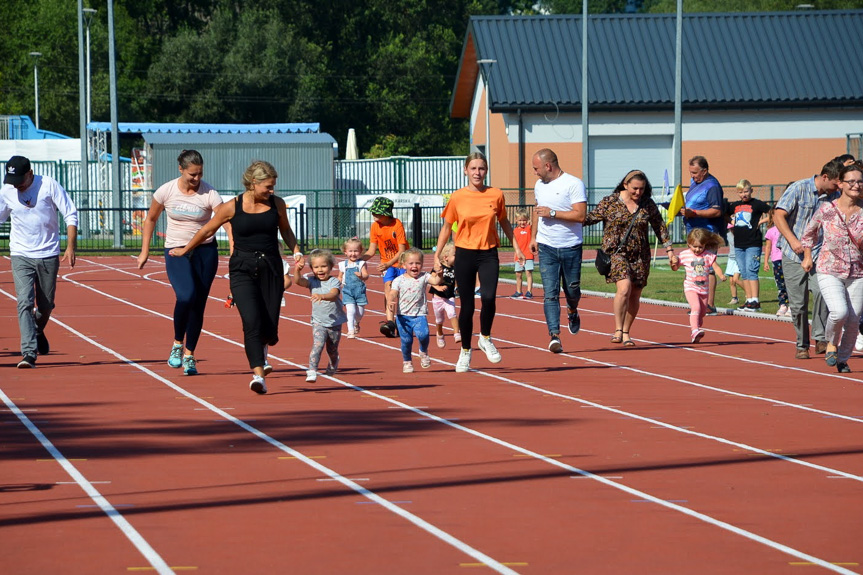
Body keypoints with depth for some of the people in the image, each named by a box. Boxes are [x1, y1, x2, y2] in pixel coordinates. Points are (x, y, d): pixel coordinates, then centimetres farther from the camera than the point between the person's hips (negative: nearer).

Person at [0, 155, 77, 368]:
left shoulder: (49, 185, -9)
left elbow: (71, 215, -4)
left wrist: (70, 247, -12)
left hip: (48, 256, 0)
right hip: (21, 256, 0)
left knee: (46, 305, 10)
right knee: (25, 303, -15)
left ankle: (38, 331, 43)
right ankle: (29, 353, -19)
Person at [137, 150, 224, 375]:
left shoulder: (209, 194, -10)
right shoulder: (166, 191, -5)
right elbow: (150, 219, 10)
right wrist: (144, 251, 9)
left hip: (205, 251, 1)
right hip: (176, 251, -1)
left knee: (198, 304, 3)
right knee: (186, 296, -24)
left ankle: (189, 355, 18)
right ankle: (177, 343, -2)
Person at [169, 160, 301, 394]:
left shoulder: (276, 204, 4)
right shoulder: (232, 207, -4)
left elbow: (285, 230, 22)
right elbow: (207, 230, 9)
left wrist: (296, 251, 6)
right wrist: (185, 250, 20)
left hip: (271, 269, 3)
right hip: (242, 270, -3)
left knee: (270, 327, 0)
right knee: (252, 321, -20)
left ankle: (261, 349, 36)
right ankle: (258, 374, -23)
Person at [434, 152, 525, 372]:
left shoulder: (496, 195, 0)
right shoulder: (457, 197, -3)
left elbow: (503, 221, 16)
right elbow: (447, 227, 6)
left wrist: (515, 246, 15)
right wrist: (437, 255, 3)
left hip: (488, 254, 0)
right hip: (464, 254, 0)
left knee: (488, 297, -22)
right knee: (467, 306, 2)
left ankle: (485, 338, 4)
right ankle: (465, 351, 21)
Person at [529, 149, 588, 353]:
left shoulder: (574, 184, -10)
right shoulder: (539, 185, 12)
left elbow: (580, 215, -18)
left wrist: (552, 213, -19)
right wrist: (534, 236, 23)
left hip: (571, 247, -4)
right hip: (546, 248, 4)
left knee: (572, 289, 10)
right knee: (550, 293, -9)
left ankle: (572, 312, 44)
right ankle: (554, 335, -14)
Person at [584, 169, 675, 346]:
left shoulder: (648, 205, 6)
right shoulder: (609, 202, -3)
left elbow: (660, 227, 12)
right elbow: (589, 218, -1)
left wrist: (669, 250, 10)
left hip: (640, 256, 4)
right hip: (616, 252, -4)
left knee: (634, 296, 5)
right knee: (624, 288, -23)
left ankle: (626, 333, 21)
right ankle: (618, 330, -14)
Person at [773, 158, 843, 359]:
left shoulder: (834, 196, 7)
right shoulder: (799, 188, -6)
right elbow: (778, 216, -9)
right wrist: (793, 240, -20)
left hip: (818, 254, 2)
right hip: (793, 254, -2)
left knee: (821, 291, -22)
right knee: (798, 303, 0)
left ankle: (821, 339, -12)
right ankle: (801, 345, 16)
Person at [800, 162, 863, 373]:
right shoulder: (826, 209, -5)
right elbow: (809, 232, 14)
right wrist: (807, 256, 13)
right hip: (829, 272, -2)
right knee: (839, 312, -23)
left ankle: (843, 359, 26)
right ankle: (831, 343, 8)